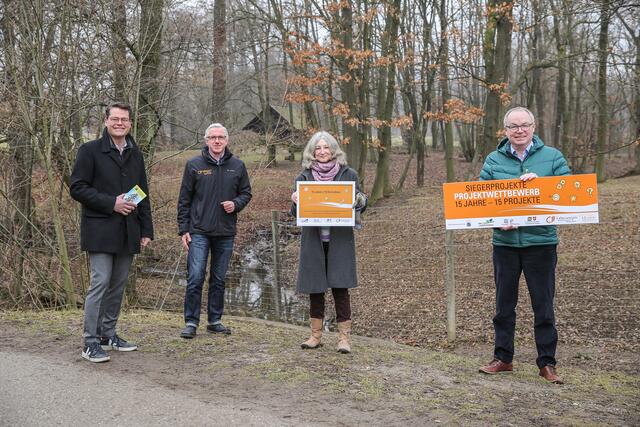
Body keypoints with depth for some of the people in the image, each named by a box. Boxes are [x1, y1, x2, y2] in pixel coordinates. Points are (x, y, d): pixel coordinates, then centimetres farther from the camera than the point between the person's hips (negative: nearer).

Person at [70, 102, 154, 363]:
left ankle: (108, 334, 21)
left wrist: (146, 230, 11)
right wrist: (111, 203, -15)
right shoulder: (90, 151, -2)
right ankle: (91, 343, -3)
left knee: (118, 285, 10)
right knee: (100, 283, -9)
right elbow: (77, 187, -7)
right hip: (100, 231, -6)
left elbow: (143, 195, 18)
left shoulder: (135, 155, 16)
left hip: (128, 232, 6)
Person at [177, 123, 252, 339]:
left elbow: (246, 193, 14)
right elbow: (184, 200, 1)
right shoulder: (194, 165, 0)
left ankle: (215, 320, 21)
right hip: (199, 231, -2)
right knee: (195, 278, -6)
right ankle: (191, 322, 5)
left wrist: (236, 204, -8)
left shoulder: (237, 166, 5)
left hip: (225, 232, 3)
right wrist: (183, 229, -3)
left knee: (219, 280, 11)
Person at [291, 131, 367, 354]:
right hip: (313, 240, 2)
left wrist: (358, 200, -16)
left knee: (340, 286, -3)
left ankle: (344, 337, 6)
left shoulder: (348, 174, 4)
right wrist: (295, 201, -14)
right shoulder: (304, 176, 7)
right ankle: (316, 335, 20)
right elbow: (296, 212, 8)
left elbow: (360, 204, 7)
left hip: (340, 240, -2)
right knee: (314, 287, 7)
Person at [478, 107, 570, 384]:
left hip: (541, 242, -2)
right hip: (505, 243, 2)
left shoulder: (552, 157, 2)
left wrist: (540, 182, -16)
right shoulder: (494, 160, 6)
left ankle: (547, 363, 17)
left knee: (543, 306, 5)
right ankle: (502, 358, 24)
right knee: (504, 304, 11)